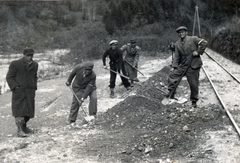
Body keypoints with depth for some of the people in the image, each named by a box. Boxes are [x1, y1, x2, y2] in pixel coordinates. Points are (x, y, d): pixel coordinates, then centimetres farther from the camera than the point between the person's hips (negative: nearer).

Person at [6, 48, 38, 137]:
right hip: (19, 91, -5)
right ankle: (20, 130, -3)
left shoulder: (35, 65, 8)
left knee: (29, 110, 8)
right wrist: (15, 87, -13)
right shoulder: (15, 64, -7)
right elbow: (9, 77, -3)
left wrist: (34, 87, 11)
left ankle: (24, 126, 28)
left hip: (30, 92, 5)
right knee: (19, 111, -6)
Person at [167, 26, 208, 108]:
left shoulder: (193, 39, -5)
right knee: (172, 75, -4)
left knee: (194, 84, 2)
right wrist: (174, 66, -4)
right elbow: (176, 56, 6)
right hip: (182, 66, 5)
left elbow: (204, 43, -11)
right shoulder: (177, 44, 9)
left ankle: (194, 101, 20)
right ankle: (171, 95, 9)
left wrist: (198, 52, -15)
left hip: (193, 67, -4)